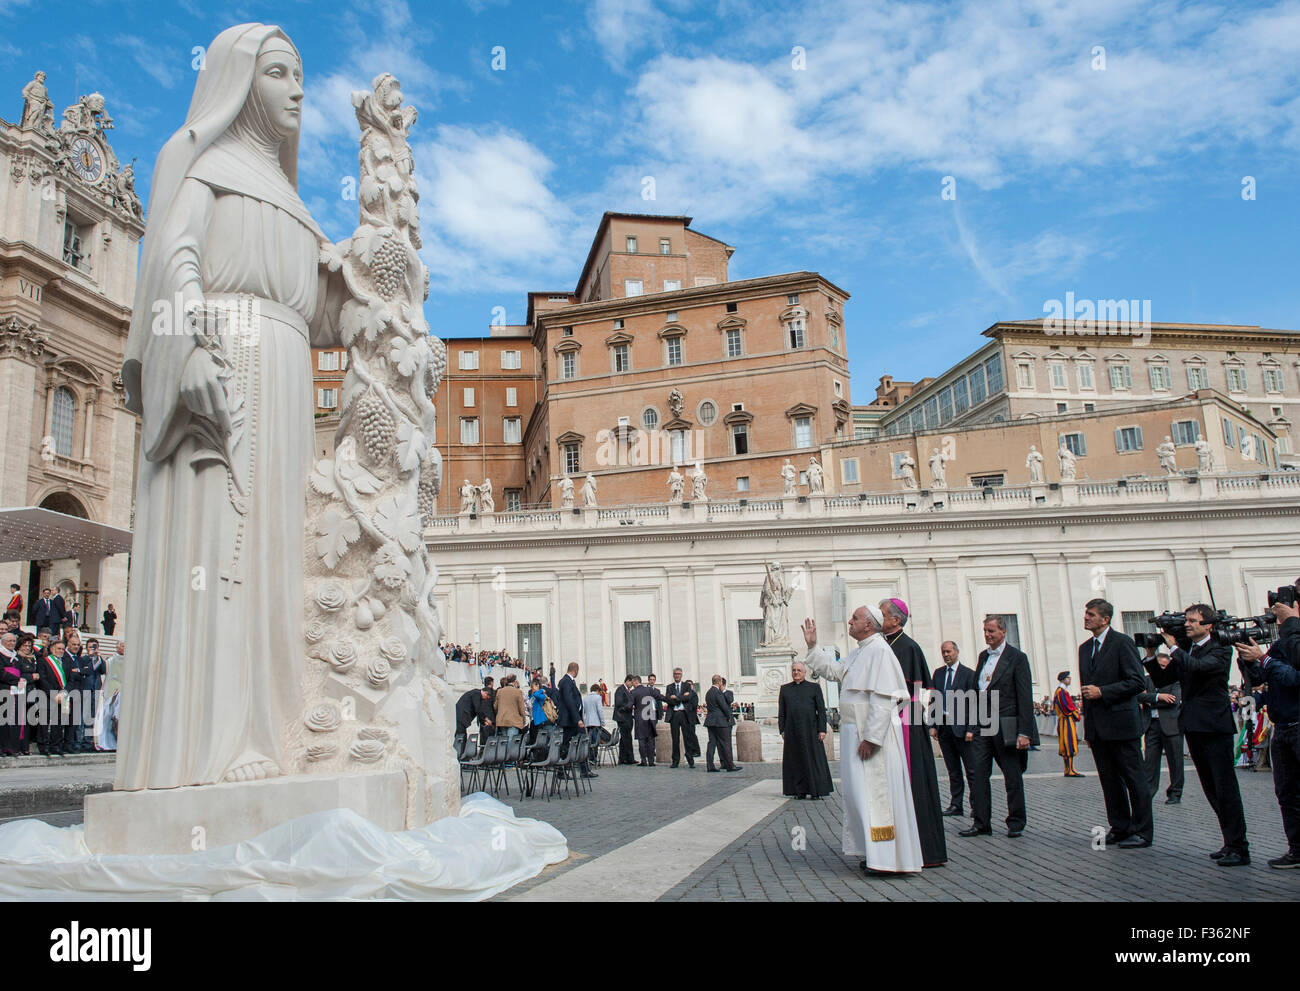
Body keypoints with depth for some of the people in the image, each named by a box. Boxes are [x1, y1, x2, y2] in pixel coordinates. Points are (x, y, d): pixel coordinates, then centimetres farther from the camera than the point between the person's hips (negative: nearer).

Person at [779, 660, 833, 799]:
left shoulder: (814, 687, 5)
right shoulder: (785, 689, 11)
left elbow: (821, 710, 1)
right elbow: (781, 712, 11)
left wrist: (822, 730, -7)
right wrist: (782, 730, 3)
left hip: (810, 729, -2)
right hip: (792, 732, 2)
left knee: (813, 759, -1)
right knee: (795, 760, 3)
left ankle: (816, 790, 6)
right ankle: (800, 791, 10)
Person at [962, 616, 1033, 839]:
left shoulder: (1017, 657, -4)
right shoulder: (983, 656, 14)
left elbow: (1025, 697, -8)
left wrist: (1024, 732, -14)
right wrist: (971, 727, 11)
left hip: (1006, 725, -6)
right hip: (982, 725, 6)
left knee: (1013, 777, 5)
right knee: (977, 773, 2)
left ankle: (1016, 822, 18)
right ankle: (981, 823, 10)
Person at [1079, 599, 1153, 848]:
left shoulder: (1122, 642, -8)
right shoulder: (1085, 648, 15)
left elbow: (1137, 682, -13)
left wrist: (1102, 692, -17)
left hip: (1121, 723, -7)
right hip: (1096, 727, 7)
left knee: (1134, 778, 1)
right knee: (1109, 779, 12)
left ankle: (1142, 832, 9)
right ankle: (1119, 828, 21)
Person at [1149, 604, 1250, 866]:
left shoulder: (1220, 650, -6)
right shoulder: (1185, 651, 14)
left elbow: (1197, 666, -25)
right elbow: (1161, 681, 13)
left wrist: (1173, 647, -15)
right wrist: (1155, 657, 1)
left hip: (1215, 726, -7)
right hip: (1193, 726, 7)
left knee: (1225, 788, -5)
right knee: (1212, 790, 12)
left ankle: (1239, 849, 0)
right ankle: (1231, 842, 21)